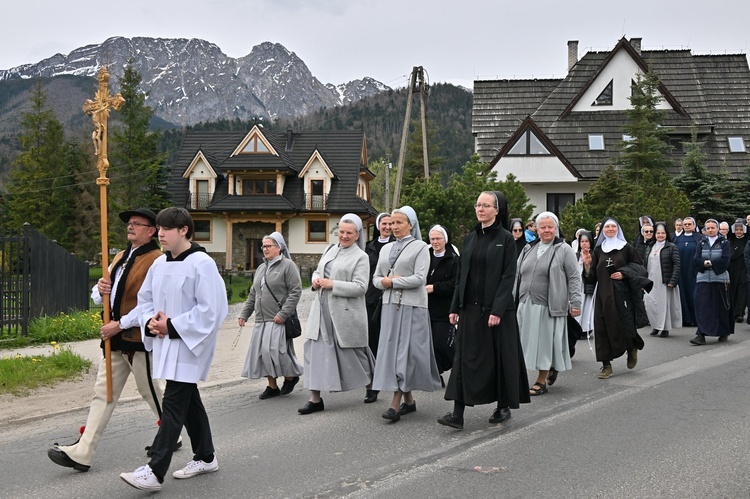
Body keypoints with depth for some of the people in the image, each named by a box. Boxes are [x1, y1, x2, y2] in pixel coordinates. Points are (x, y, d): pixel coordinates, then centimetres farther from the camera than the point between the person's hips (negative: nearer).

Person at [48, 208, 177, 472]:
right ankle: (82, 453, 7)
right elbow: (99, 295, 18)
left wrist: (120, 324, -20)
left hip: (139, 338, -8)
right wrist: (101, 289, -7)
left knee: (151, 391, 7)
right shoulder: (120, 257, 15)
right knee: (103, 393, 6)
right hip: (115, 337, 8)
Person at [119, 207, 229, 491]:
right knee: (189, 402, 16)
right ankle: (205, 457, 29)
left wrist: (172, 326, -19)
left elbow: (210, 309, -19)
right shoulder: (159, 264, 9)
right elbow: (144, 299, 17)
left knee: (173, 405, -9)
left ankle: (155, 471, -9)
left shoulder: (201, 264, -14)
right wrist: (150, 322, -5)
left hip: (188, 346, -8)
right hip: (166, 344, 8)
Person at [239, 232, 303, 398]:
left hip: (278, 320, -7)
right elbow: (253, 294, 23)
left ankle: (291, 377, 12)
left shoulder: (288, 266, -5)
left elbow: (296, 291, -13)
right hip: (261, 320, 7)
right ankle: (272, 386, 16)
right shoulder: (261, 268, 18)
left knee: (274, 350, -13)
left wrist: (283, 314, -19)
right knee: (262, 353, 5)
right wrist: (244, 314, 15)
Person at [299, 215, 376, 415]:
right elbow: (317, 271, 24)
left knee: (352, 352, 8)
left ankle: (372, 383, 34)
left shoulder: (360, 257, -6)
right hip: (323, 310, 6)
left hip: (345, 313, -6)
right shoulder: (330, 250, 13)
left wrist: (332, 284, -19)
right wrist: (316, 280, 0)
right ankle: (315, 398, 6)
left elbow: (360, 287, -15)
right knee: (316, 350, 1)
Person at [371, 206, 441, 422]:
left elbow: (419, 278, -12)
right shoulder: (386, 248, 16)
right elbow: (376, 278, 15)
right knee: (391, 350, 5)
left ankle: (396, 403, -11)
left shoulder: (420, 247, -2)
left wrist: (392, 281, -9)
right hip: (390, 305, 6)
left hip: (412, 306, -6)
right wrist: (385, 281, -7)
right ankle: (408, 400, 15)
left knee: (406, 352, -8)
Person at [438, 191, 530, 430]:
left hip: (496, 308, -5)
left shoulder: (505, 238, -5)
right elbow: (462, 274, 12)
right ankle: (458, 413, -2)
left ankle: (503, 406, 22)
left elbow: (508, 276, -10)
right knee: (465, 357, 0)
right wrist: (455, 307, 7)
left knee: (500, 357, 5)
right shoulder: (470, 238, 11)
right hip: (470, 307, 5)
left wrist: (497, 310, -18)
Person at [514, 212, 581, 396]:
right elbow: (517, 276, 17)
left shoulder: (564, 250, -1)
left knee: (545, 342, -1)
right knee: (531, 341, 7)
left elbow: (574, 278, -3)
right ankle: (551, 370, 29)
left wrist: (575, 303, -10)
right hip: (526, 305, 5)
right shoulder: (528, 249, 14)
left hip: (549, 306, -5)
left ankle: (541, 381, 10)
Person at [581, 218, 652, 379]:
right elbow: (592, 277, 9)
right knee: (603, 328, -1)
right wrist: (587, 265, -10)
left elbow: (638, 267, 3)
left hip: (622, 293, -3)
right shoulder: (598, 251, 11)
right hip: (603, 294, 3)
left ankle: (632, 349, 28)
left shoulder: (627, 248, 4)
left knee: (623, 326, -5)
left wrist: (624, 273, -12)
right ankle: (606, 365, 5)